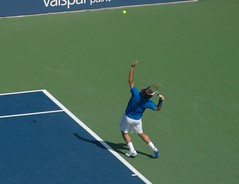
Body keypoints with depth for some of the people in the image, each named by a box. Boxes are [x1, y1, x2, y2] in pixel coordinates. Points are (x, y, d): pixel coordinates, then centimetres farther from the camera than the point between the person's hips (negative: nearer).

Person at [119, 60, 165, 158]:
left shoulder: (136, 94, -32)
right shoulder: (148, 103, -22)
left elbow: (130, 80, -30)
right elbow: (157, 109, -5)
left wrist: (133, 67, -28)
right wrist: (161, 101, -19)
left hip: (128, 118, -4)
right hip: (137, 120, 4)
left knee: (124, 132, 21)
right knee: (141, 133, 25)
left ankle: (132, 151, 12)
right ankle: (154, 149, 19)